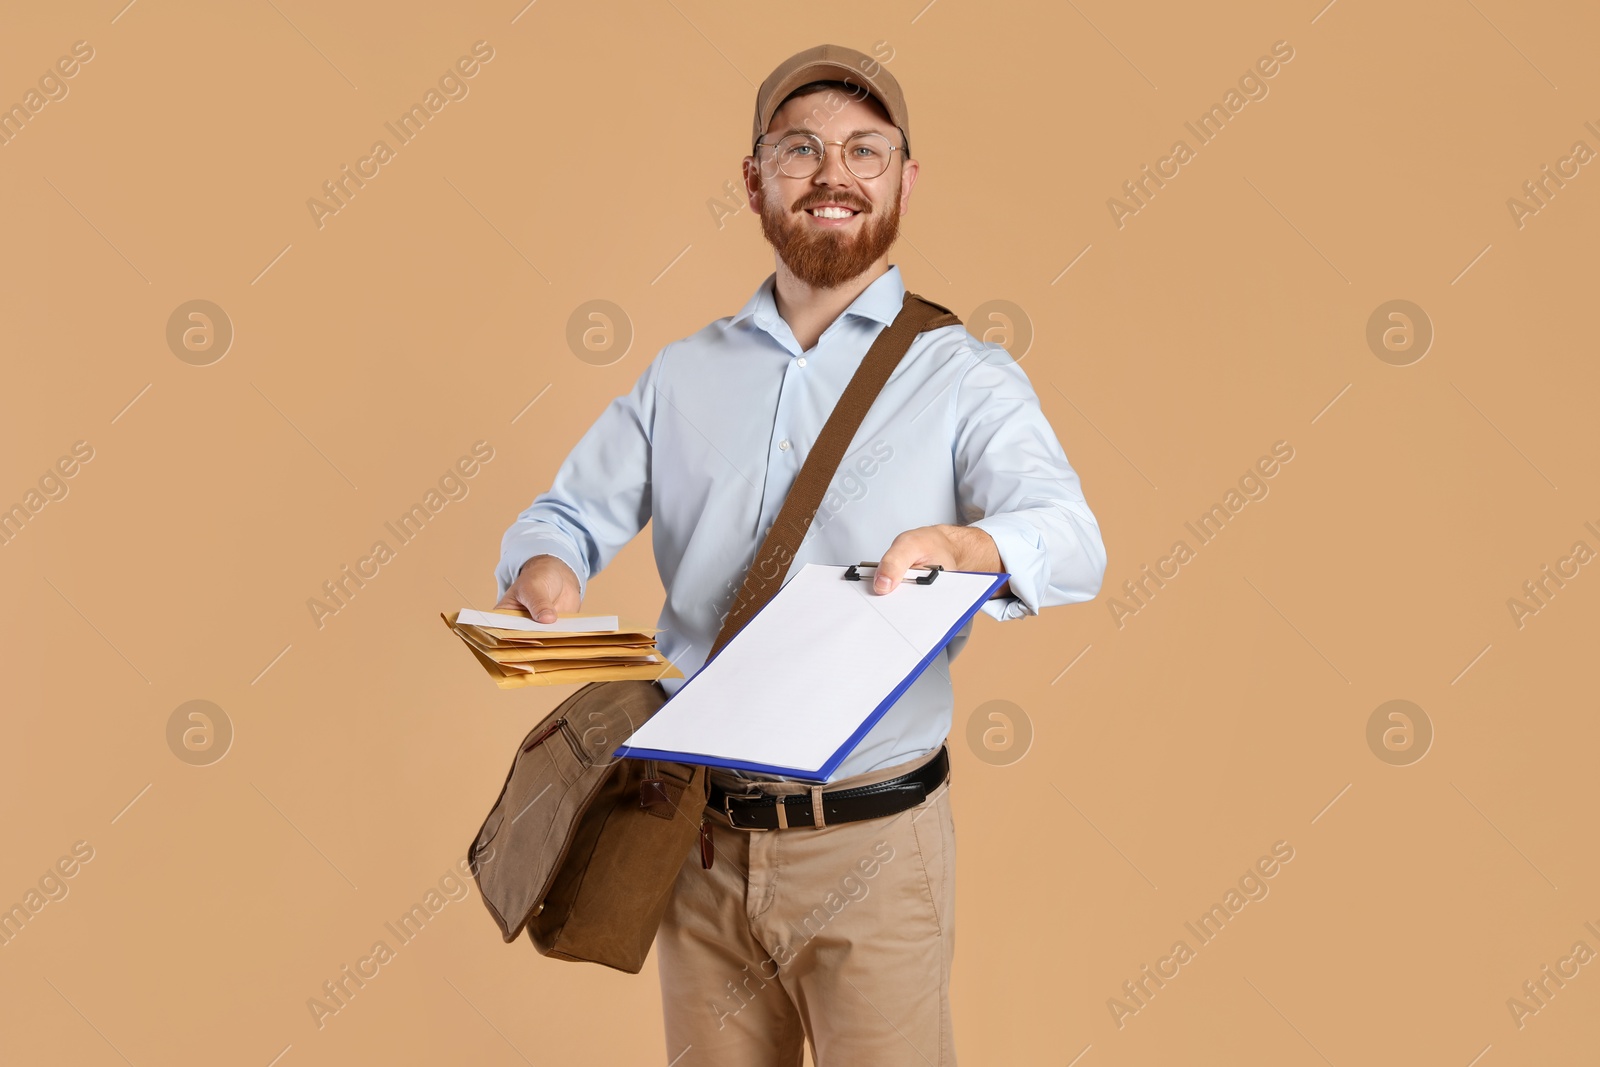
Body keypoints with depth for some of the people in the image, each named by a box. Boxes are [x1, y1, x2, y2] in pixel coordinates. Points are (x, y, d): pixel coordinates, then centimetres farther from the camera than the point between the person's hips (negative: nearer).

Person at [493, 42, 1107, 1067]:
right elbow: (572, 511, 10)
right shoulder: (683, 375, 10)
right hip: (700, 838, 4)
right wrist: (544, 571, -14)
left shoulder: (961, 377, -4)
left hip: (872, 843, -3)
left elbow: (1071, 541, -17)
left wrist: (960, 546, -40)